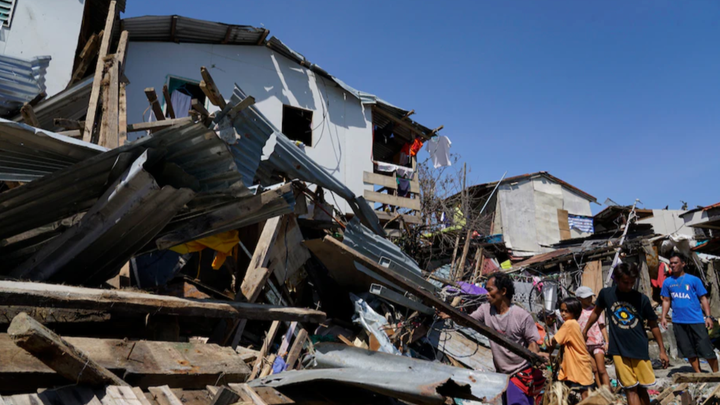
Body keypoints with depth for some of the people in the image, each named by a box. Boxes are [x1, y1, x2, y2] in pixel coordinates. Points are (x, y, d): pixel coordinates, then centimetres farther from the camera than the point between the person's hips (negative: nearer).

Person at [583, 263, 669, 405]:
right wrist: (584, 331, 18)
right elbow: (596, 313, 12)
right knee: (631, 389, 0)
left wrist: (662, 350, 5)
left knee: (642, 389, 9)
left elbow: (653, 325, 3)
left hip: (640, 350, 0)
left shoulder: (642, 298, -8)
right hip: (619, 350, 0)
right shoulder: (606, 293, -6)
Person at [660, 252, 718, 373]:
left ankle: (716, 373, 15)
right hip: (678, 322, 3)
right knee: (689, 350, 10)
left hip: (696, 320, -3)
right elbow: (666, 301, 11)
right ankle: (698, 373, 22)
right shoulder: (667, 282, 6)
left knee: (706, 349, 0)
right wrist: (663, 317, 2)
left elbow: (703, 298, 0)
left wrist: (708, 316, -8)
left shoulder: (694, 280, -1)